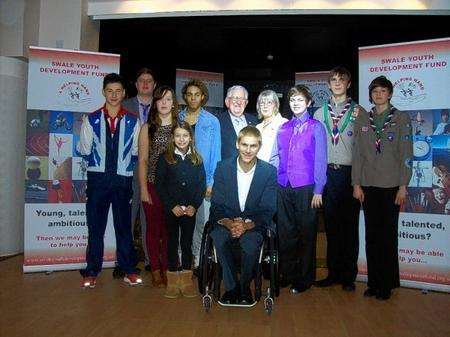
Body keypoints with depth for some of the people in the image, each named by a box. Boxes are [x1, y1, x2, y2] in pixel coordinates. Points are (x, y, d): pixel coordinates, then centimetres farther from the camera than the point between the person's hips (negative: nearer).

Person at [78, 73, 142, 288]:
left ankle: (128, 270, 17)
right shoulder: (91, 120, 5)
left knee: (124, 225, 7)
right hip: (97, 179, 0)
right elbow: (84, 150, 4)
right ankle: (91, 272, 16)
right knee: (95, 226, 5)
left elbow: (136, 152, 6)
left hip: (123, 179, 0)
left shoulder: (132, 122, 5)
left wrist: (124, 163, 0)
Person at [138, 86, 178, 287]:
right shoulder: (147, 128, 4)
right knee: (153, 227, 6)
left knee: (169, 228, 5)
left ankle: (166, 269, 19)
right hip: (153, 184, 0)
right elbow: (142, 160, 2)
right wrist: (143, 189, -4)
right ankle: (155, 270, 18)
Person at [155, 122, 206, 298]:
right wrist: (172, 206, -11)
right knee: (172, 242, 8)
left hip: (190, 209, 1)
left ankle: (186, 279, 19)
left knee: (187, 242, 8)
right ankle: (173, 280, 17)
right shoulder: (165, 158, -1)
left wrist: (194, 205, -9)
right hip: (171, 209, -1)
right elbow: (159, 185, -4)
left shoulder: (197, 159, 4)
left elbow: (202, 184, 3)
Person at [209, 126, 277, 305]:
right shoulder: (223, 167, -2)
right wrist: (229, 223, -23)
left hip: (254, 223, -1)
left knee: (251, 243, -32)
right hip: (226, 220, 1)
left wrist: (247, 225, -24)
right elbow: (216, 204, -3)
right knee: (218, 239, -31)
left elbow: (268, 210, -6)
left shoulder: (269, 171, -5)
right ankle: (231, 286, -8)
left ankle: (245, 286, -2)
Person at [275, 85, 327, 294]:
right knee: (285, 233, 11)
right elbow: (277, 158, 13)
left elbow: (320, 160, -5)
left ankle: (305, 278, 20)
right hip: (283, 188, 4)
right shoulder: (283, 129, 13)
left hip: (306, 188, -4)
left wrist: (318, 191, -10)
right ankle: (287, 274, 27)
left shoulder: (316, 127, 0)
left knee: (306, 234, 5)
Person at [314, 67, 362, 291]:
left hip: (349, 173, -2)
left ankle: (349, 275, 13)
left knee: (350, 225, 2)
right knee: (331, 225, 8)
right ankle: (334, 272, 19)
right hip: (327, 173, 3)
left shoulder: (358, 111, 6)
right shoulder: (319, 113, 14)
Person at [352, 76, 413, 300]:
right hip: (368, 184, 2)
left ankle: (387, 284, 16)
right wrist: (356, 184, 2)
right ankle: (373, 282, 18)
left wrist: (403, 186, -7)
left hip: (391, 184, -2)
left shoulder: (401, 119, 2)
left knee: (388, 233, 1)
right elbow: (357, 153, 7)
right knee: (371, 234, 6)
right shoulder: (362, 119, 9)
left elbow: (406, 154, -1)